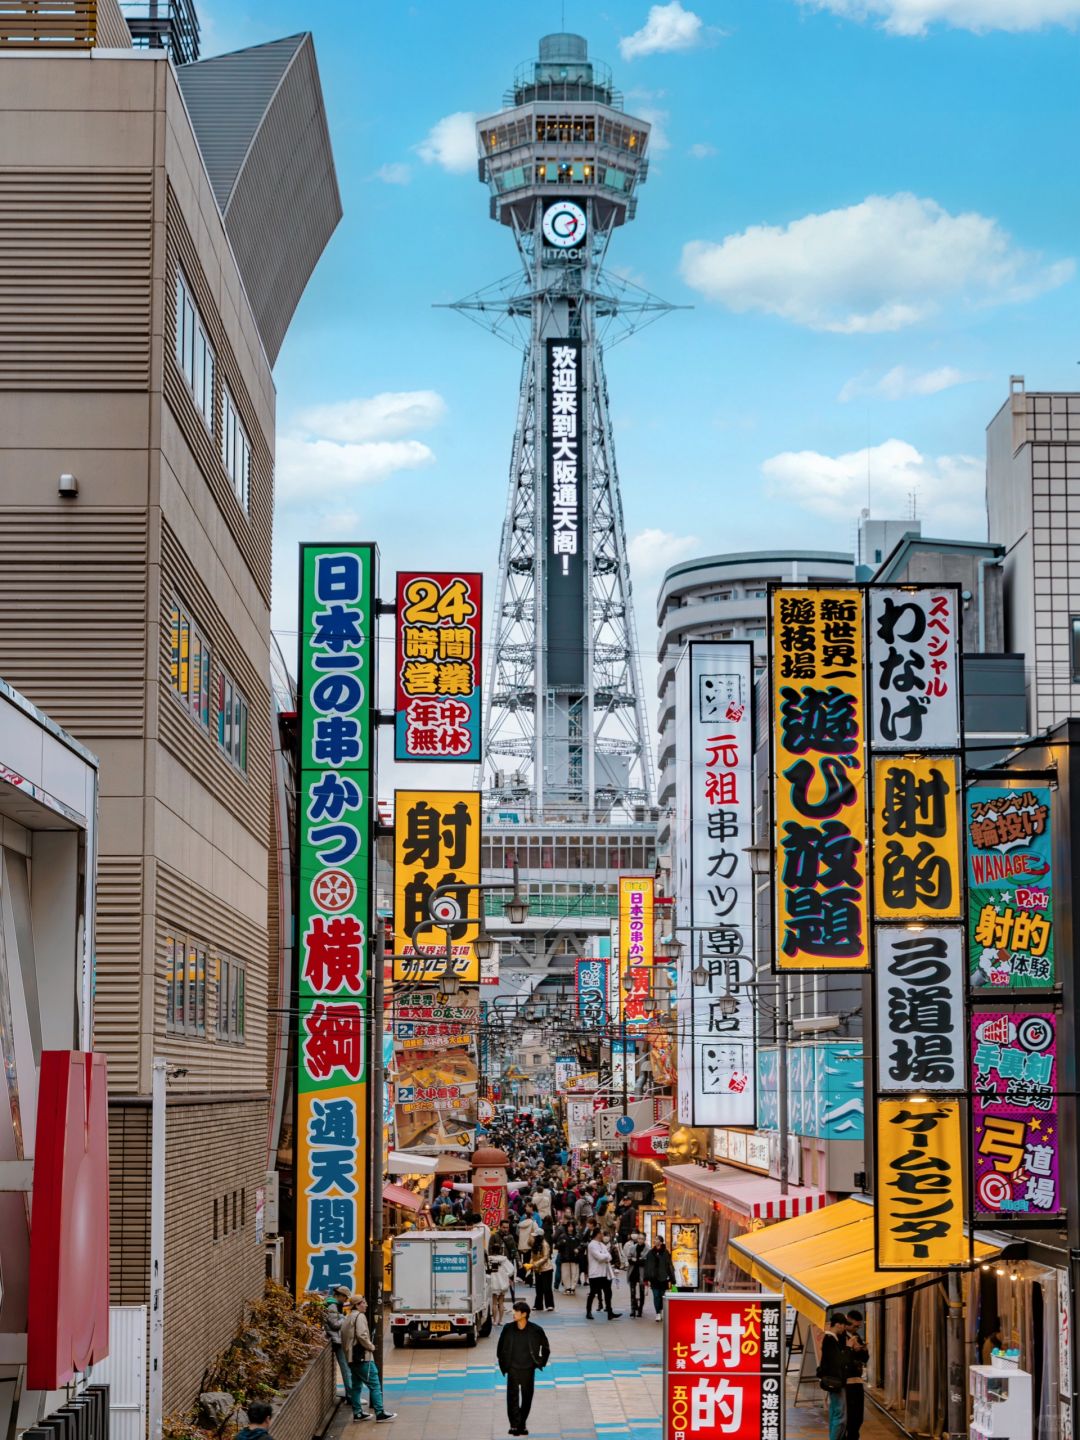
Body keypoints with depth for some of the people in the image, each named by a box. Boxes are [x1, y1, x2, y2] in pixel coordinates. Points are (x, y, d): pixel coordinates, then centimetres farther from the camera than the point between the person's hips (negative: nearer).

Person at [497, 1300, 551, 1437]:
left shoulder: (535, 1330, -8)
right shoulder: (508, 1329, -5)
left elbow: (546, 1347, 8)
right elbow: (500, 1348, 9)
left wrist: (540, 1363, 5)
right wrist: (503, 1364, 8)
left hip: (528, 1370, 0)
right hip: (512, 1369, 0)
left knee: (527, 1398, 7)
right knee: (512, 1397, -6)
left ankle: (522, 1424, 19)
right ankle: (514, 1425, -4)